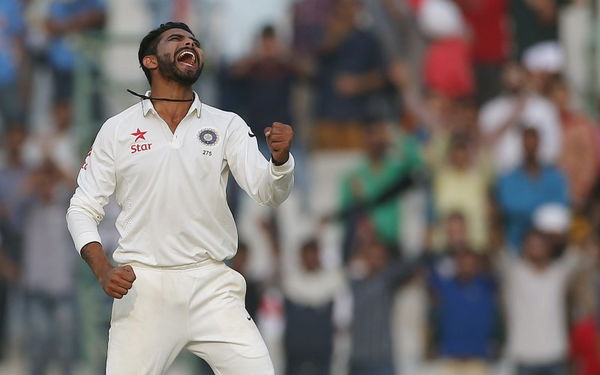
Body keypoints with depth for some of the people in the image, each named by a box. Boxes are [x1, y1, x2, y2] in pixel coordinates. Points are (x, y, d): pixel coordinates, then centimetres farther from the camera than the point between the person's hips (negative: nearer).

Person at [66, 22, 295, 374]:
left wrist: (280, 159, -28)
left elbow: (268, 192, -6)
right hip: (141, 285, 0)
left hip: (212, 285, 0)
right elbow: (83, 209, 7)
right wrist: (103, 271, -9)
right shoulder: (117, 130, 5)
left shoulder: (227, 126, 6)